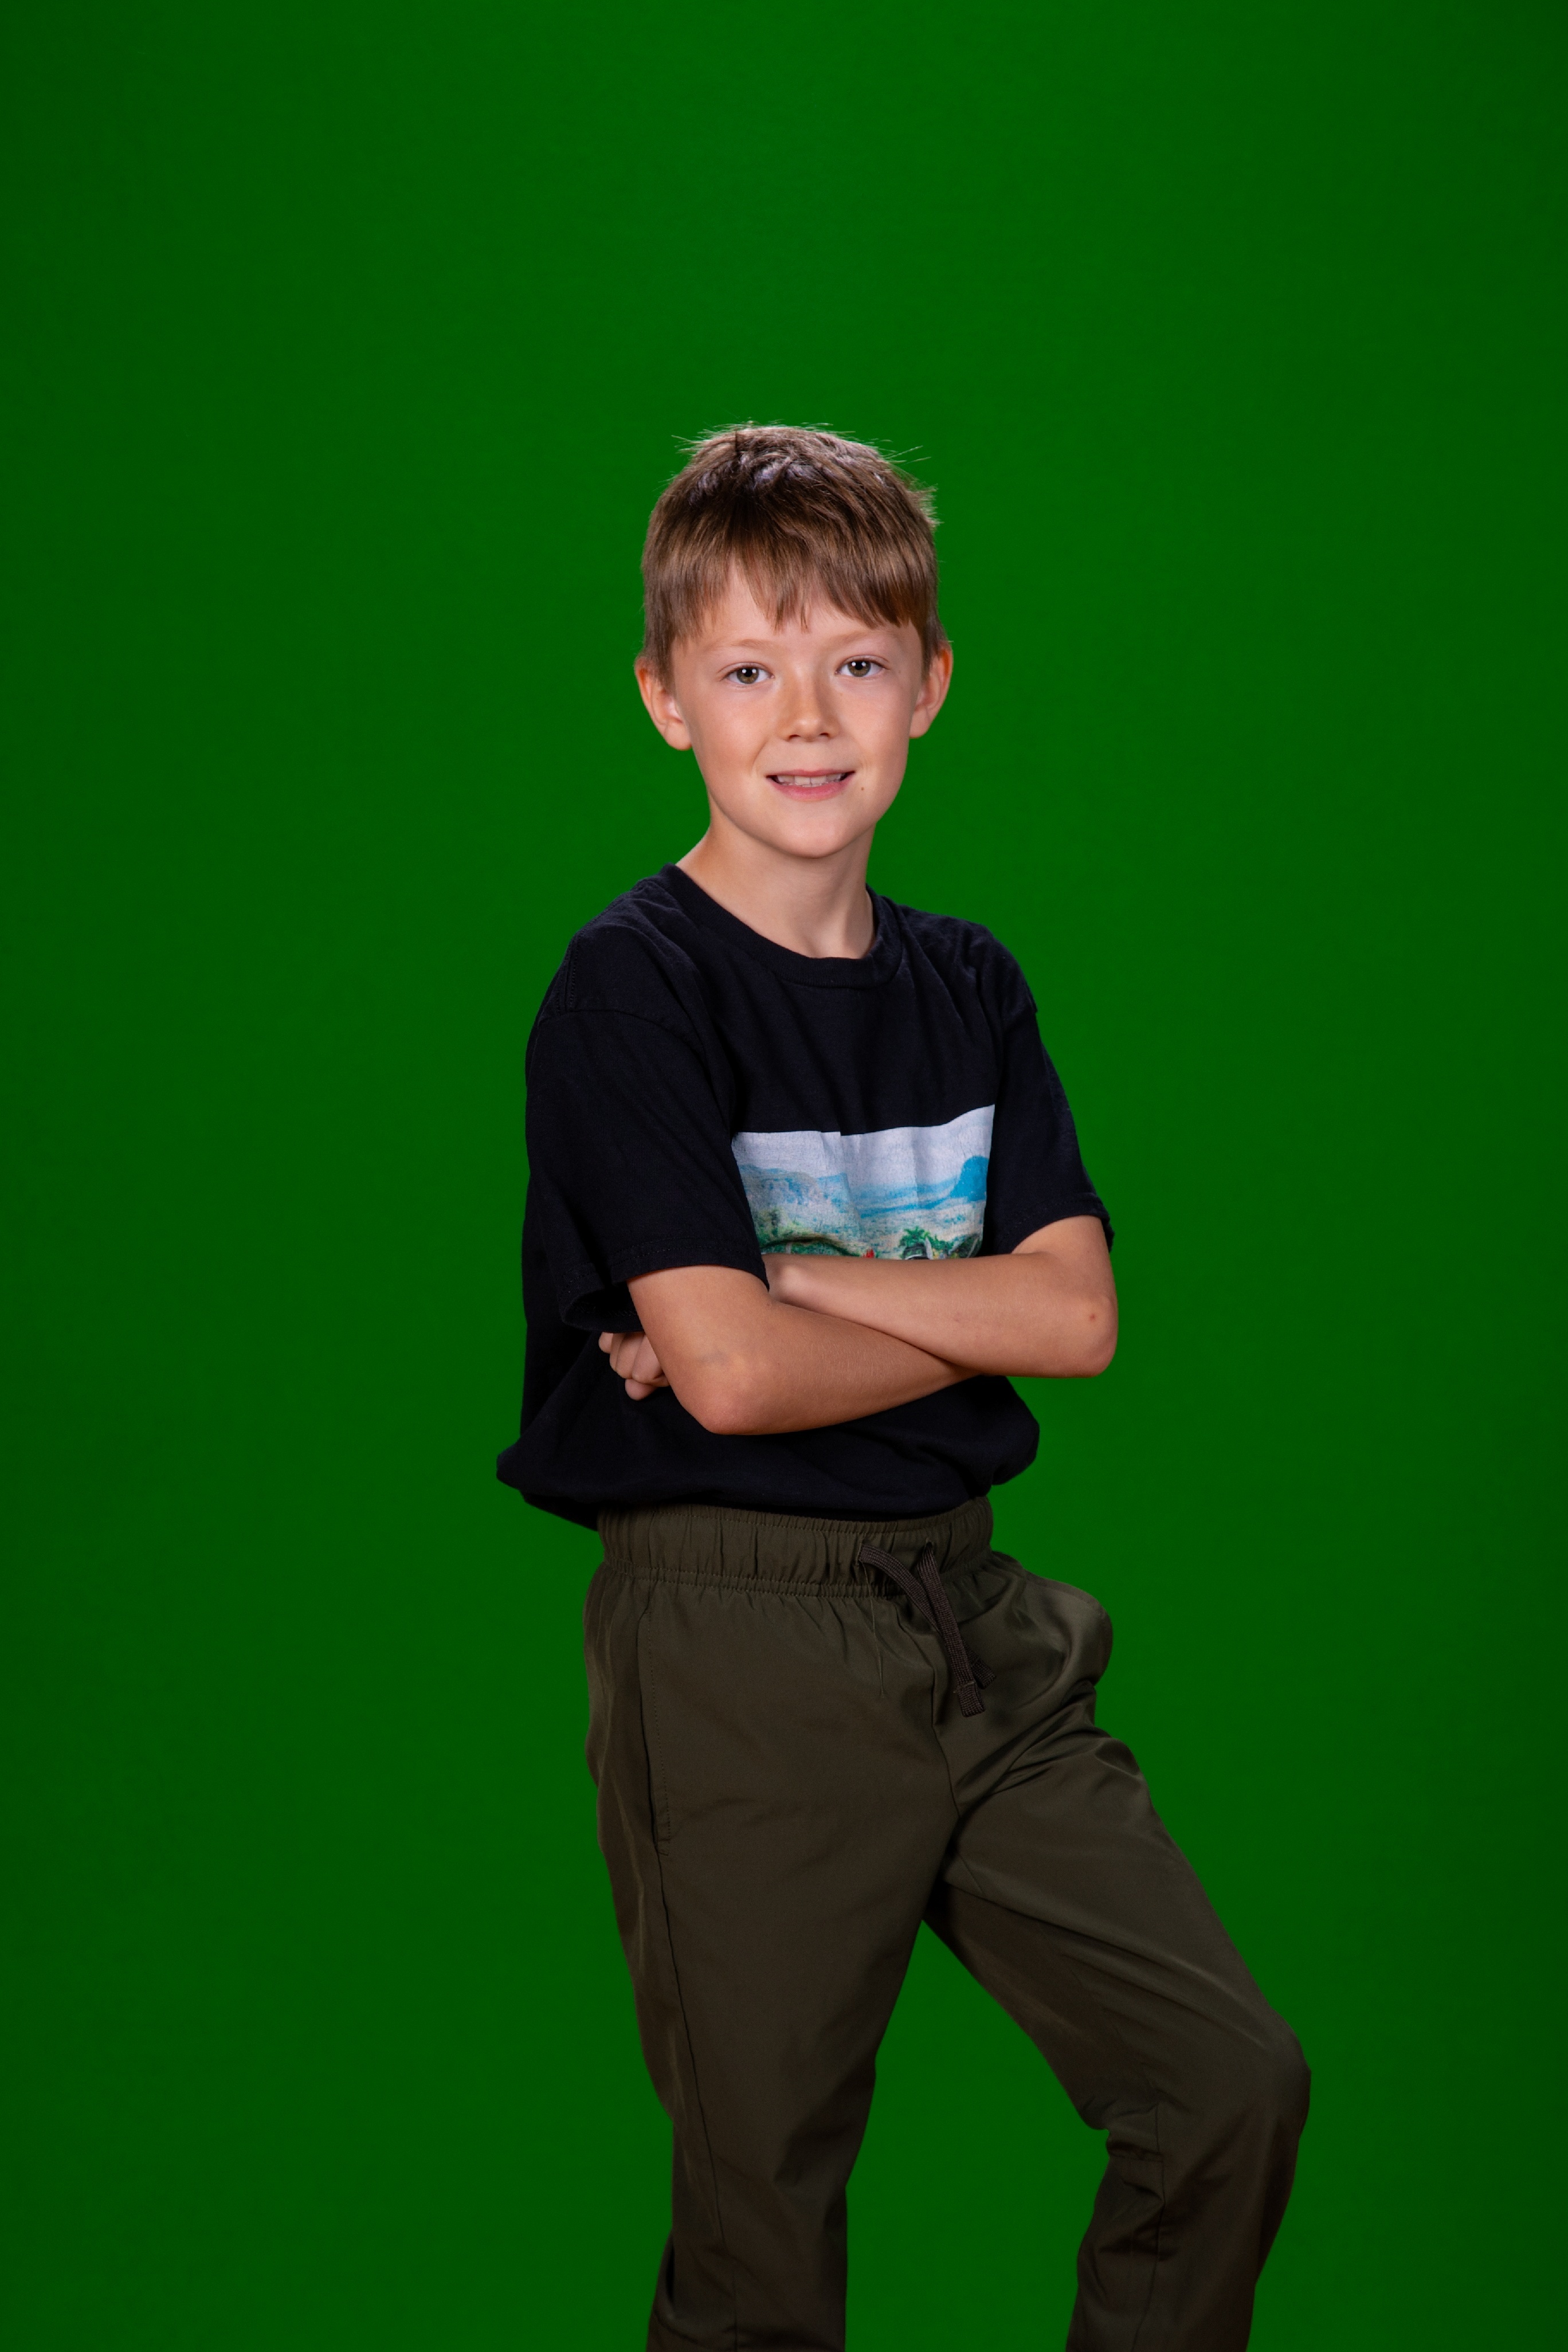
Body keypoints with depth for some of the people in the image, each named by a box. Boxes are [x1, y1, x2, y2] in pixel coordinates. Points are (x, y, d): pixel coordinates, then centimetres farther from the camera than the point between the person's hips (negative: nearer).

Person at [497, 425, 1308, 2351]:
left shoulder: (965, 986, 8)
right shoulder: (635, 989, -10)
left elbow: (1080, 1314, -2)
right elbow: (728, 1375, -19)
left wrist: (783, 1280, -12)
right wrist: (961, 1318, -3)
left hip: (967, 1616, 6)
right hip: (735, 1635, -6)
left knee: (1234, 2080, 5)